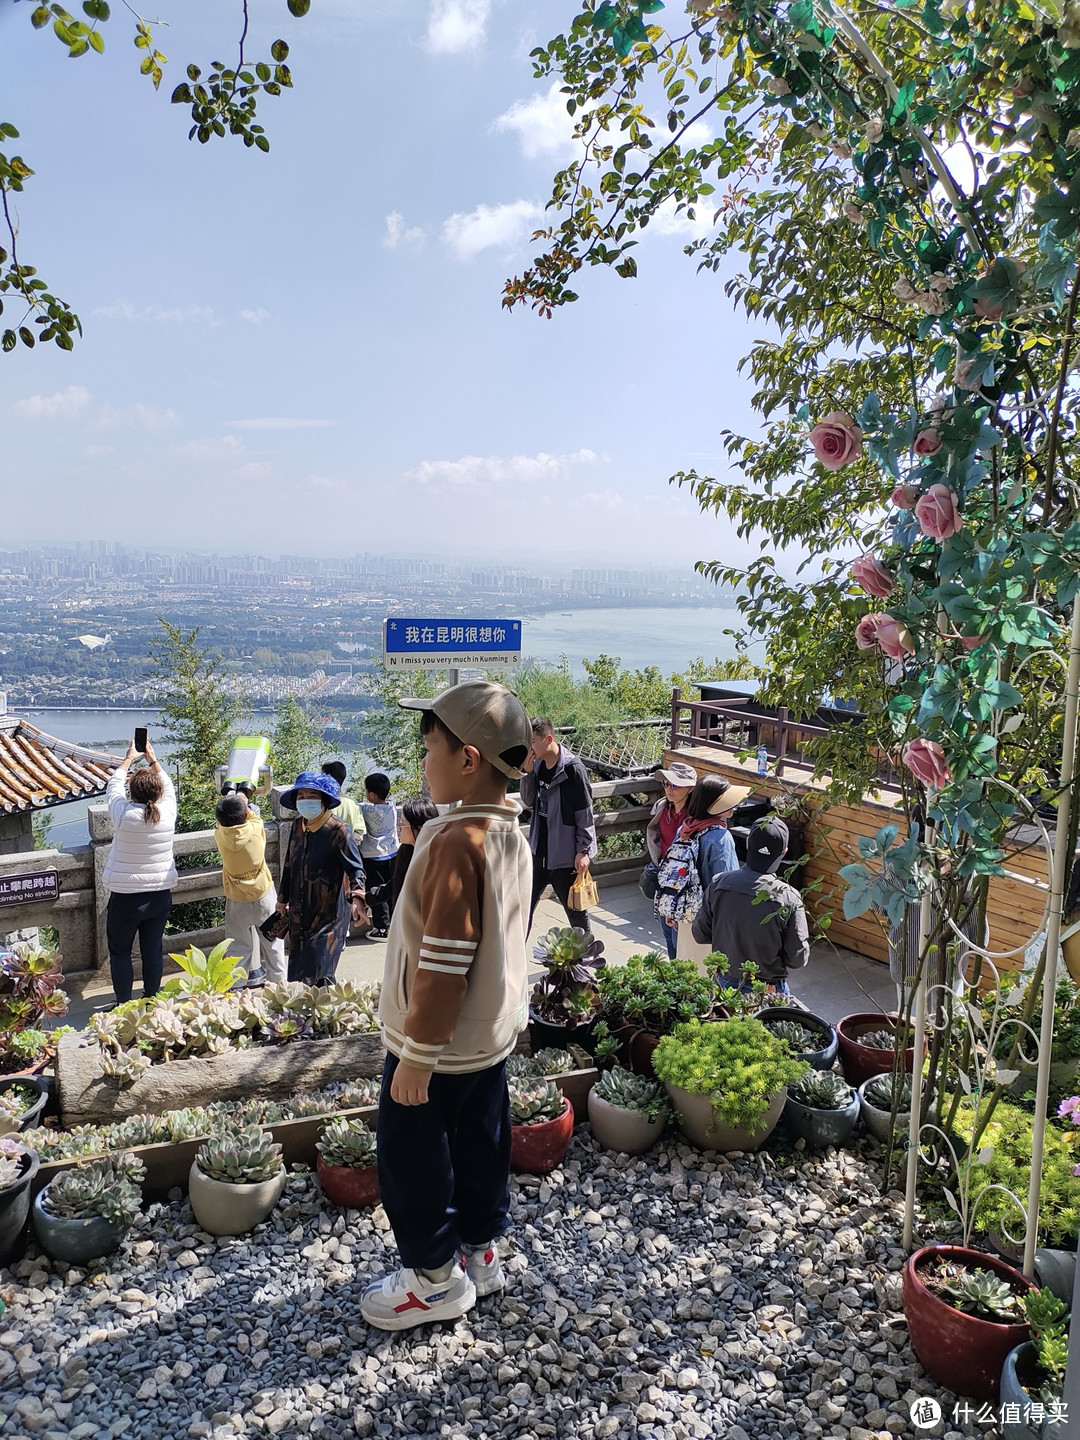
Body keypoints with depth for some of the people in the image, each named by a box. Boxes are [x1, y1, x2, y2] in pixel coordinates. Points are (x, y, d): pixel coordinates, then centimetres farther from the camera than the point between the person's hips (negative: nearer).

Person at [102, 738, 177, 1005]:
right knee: (153, 949, 15)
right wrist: (152, 759, 20)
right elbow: (168, 787, 10)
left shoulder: (123, 814, -18)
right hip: (160, 896, 3)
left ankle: (123, 1005, 18)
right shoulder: (168, 813, -12)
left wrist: (129, 759, 16)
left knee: (120, 951, 13)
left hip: (125, 898, -3)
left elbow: (113, 787, 2)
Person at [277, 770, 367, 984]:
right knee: (297, 975, 12)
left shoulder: (338, 831, -13)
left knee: (318, 975, -10)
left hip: (329, 915, -6)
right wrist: (283, 898, 25)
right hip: (299, 914, 6)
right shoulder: (298, 827, 5)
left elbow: (355, 868, -15)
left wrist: (357, 898, -32)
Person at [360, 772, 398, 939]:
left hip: (373, 857, -5)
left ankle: (382, 928, 5)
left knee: (376, 893, 3)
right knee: (392, 890, 15)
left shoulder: (367, 809, -19)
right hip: (392, 854, 5)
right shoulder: (392, 807, -4)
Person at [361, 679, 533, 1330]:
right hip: (494, 1033, 9)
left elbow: (442, 962, -26)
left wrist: (418, 1054, -19)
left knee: (411, 1159, 11)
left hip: (440, 1044, -8)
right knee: (480, 1147, 22)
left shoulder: (455, 842, -28)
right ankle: (480, 1250, 40)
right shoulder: (512, 832, 0)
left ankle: (436, 1277, 28)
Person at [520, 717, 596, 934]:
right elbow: (529, 801, 8)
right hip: (538, 850, 7)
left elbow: (585, 814, -15)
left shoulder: (573, 769, -18)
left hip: (565, 854, -7)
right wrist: (527, 773, -7)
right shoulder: (537, 764, 2)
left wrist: (583, 851, -15)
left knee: (575, 909, 8)